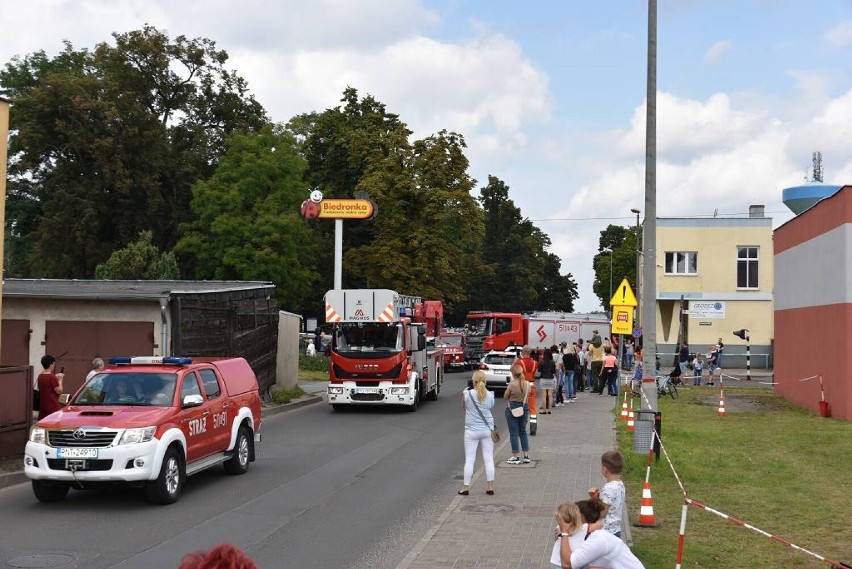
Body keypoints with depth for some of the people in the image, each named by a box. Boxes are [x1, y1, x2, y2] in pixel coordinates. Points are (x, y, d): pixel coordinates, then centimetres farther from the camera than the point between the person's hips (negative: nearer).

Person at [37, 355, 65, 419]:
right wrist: (60, 380, -2)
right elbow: (59, 391, -14)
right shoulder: (52, 377, -17)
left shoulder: (40, 376, 8)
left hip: (42, 406, 8)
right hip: (53, 407, -8)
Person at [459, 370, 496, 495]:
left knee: (469, 459, 5)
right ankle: (490, 486, 12)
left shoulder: (467, 394, -12)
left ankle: (466, 487, 6)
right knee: (489, 459, 9)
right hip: (487, 429, 2)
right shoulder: (490, 395, -6)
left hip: (472, 431, -2)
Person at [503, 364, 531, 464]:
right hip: (524, 407, 5)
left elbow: (505, 396, -7)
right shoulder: (527, 384, -3)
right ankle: (526, 456, 17)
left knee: (514, 433, 3)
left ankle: (515, 457, 5)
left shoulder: (512, 385, -18)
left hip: (512, 408, -5)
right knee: (523, 432, 17)